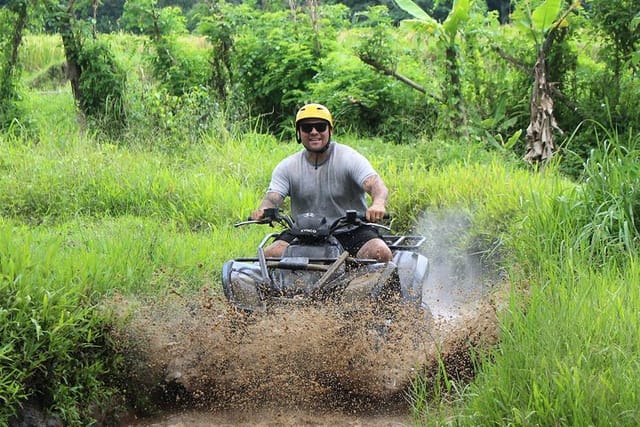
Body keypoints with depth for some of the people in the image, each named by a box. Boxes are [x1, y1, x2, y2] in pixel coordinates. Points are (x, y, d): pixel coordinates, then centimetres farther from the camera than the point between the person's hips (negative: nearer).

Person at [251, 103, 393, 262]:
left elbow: (375, 184, -21)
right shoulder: (287, 167, 2)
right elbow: (273, 197, -7)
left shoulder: (349, 158, -7)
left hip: (351, 231, -2)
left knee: (381, 253, -29)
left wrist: (378, 204, -47)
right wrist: (263, 210, -34)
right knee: (269, 254, -22)